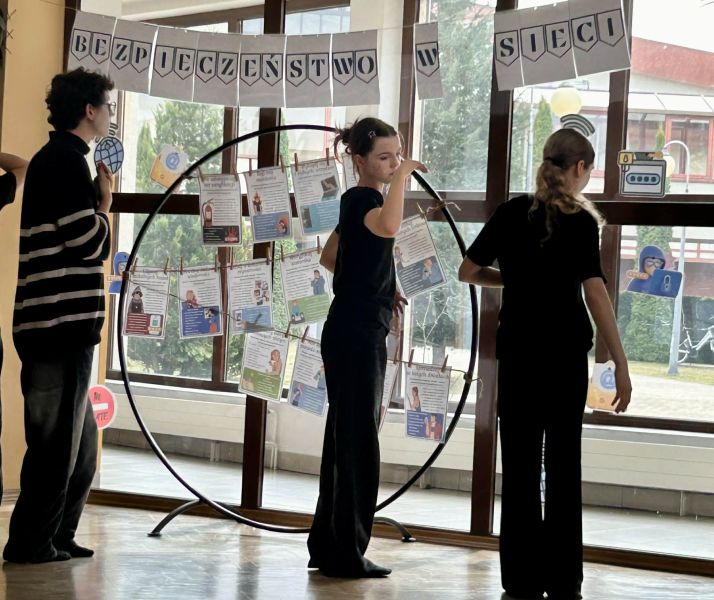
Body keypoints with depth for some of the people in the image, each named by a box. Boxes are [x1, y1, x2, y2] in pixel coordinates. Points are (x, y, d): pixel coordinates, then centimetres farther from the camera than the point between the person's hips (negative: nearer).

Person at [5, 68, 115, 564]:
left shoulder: (54, 159, 19)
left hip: (54, 323, 10)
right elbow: (92, 243, -15)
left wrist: (96, 201, 13)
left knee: (79, 441, 15)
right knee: (58, 440, -3)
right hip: (63, 323, -10)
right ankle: (30, 542, 4)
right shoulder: (67, 160, -12)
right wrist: (106, 200, 0)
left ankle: (57, 537, 21)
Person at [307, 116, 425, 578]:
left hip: (360, 334, 10)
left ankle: (328, 546, 20)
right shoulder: (364, 199, -15)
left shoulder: (358, 201, 15)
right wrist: (403, 175, -30)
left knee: (346, 440, 13)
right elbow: (387, 228, -40)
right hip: (355, 334, -10)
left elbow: (330, 257, 27)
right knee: (358, 441, -6)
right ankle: (347, 553, 0)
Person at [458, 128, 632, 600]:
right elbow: (595, 292, -16)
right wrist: (621, 365, -17)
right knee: (563, 464, 6)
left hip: (517, 350, 3)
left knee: (520, 464, 7)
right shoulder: (580, 220, -8)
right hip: (564, 352, -3)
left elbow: (468, 271, 7)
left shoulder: (512, 212, 3)